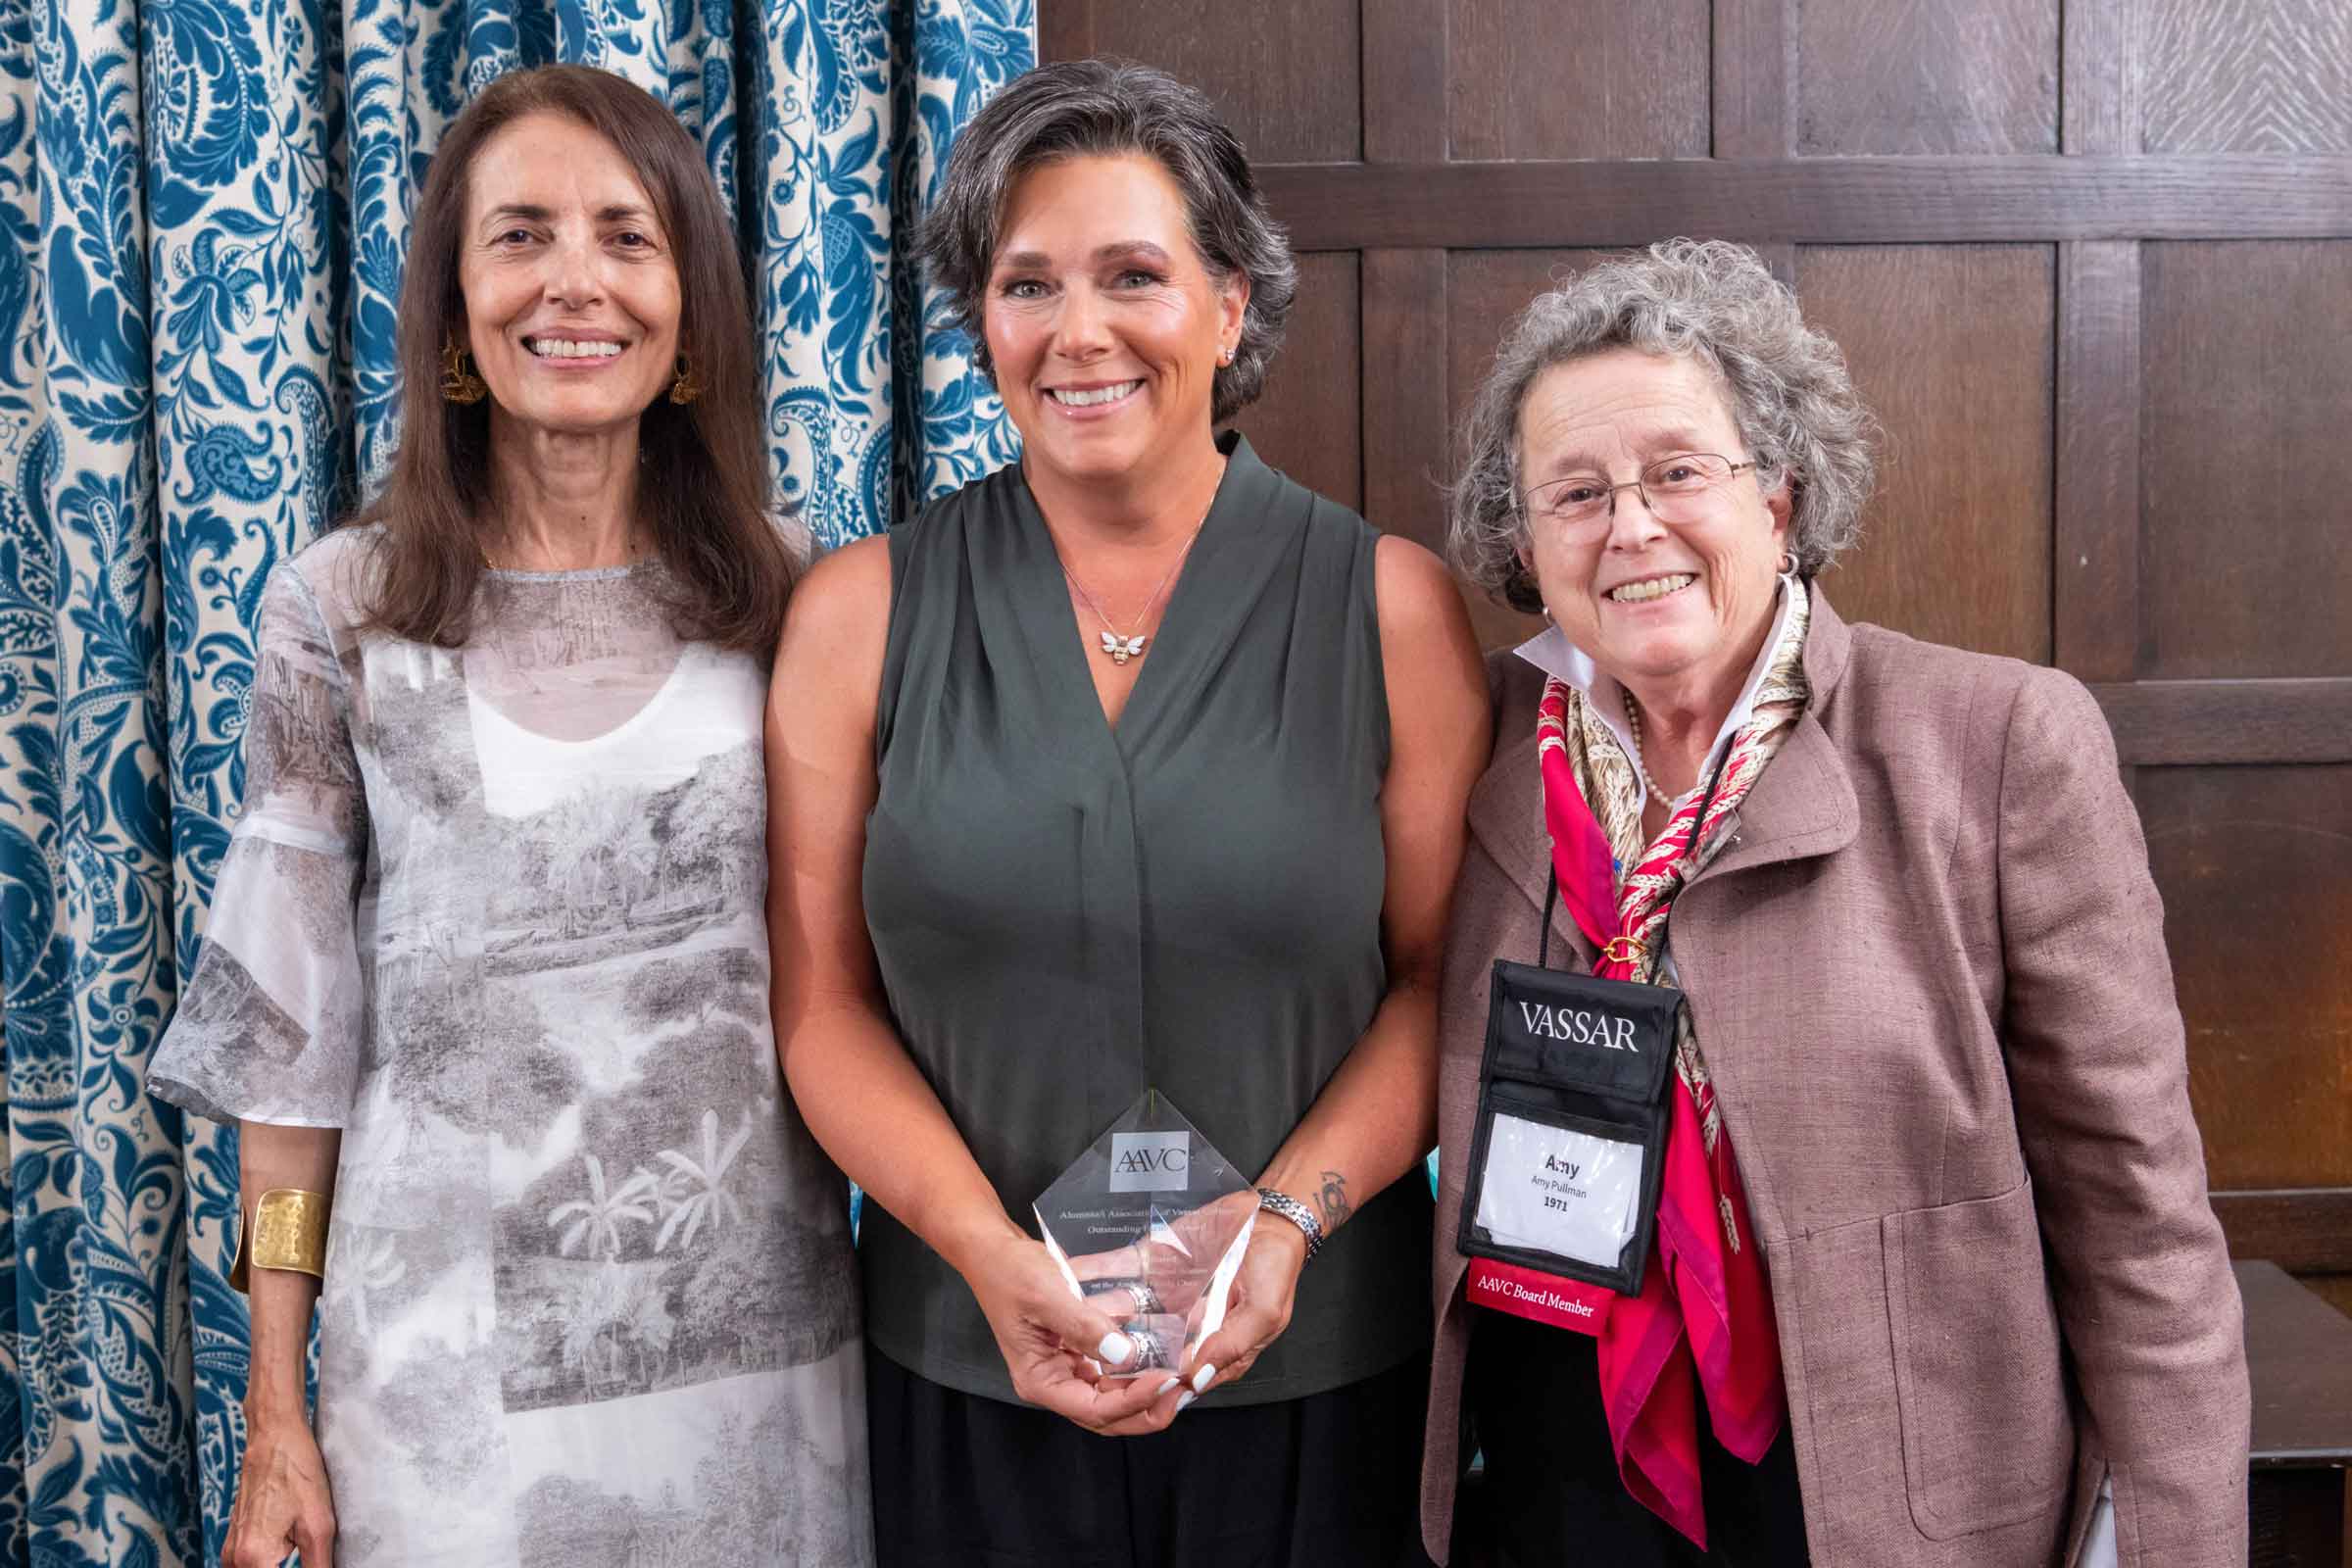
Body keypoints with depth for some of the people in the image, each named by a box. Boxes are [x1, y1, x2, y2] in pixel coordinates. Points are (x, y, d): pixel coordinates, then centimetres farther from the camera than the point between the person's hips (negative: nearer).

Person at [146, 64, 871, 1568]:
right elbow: (292, 1021, -1)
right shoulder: (342, 611, -4)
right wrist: (275, 1409, -1)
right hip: (451, 1361, -1)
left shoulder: (783, 602, 0)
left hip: (759, 1334, 2)